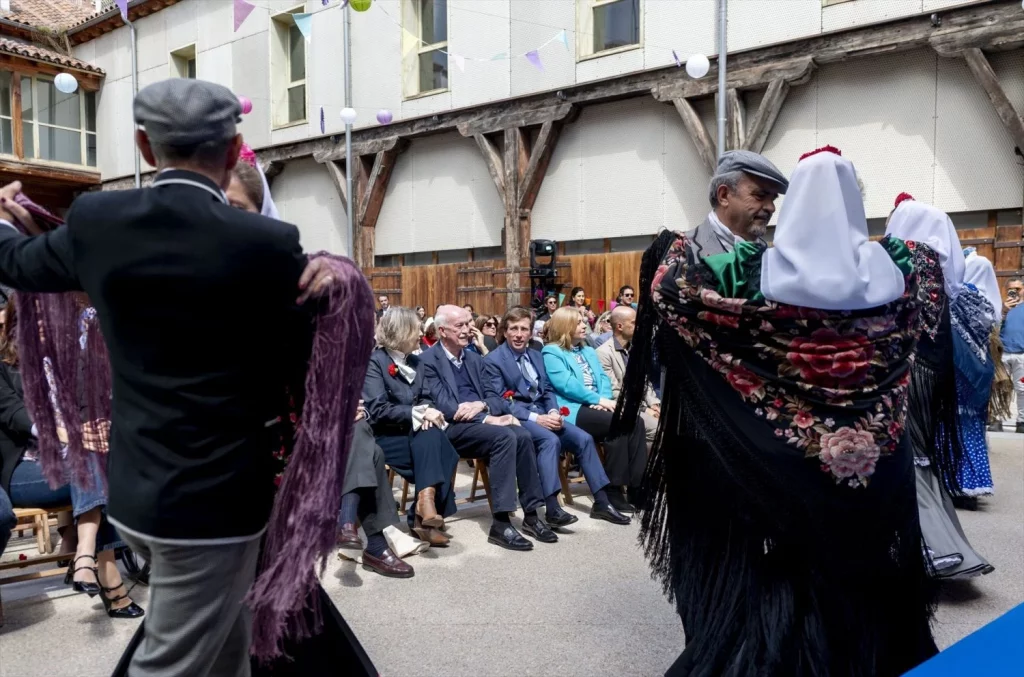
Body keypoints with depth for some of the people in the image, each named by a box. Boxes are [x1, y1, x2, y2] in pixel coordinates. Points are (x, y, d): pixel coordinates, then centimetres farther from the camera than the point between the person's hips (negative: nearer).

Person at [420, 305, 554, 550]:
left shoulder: (474, 358, 18)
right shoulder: (428, 361, -4)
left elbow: (495, 397, 12)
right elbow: (444, 406, -15)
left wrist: (481, 405, -13)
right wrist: (489, 418, -21)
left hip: (482, 421, 6)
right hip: (453, 428, -6)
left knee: (523, 436, -22)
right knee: (505, 436, -31)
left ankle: (531, 514, -14)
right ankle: (501, 523, -30)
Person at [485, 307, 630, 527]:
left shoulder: (536, 356, 18)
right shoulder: (494, 360, -6)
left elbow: (547, 390, 16)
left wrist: (553, 412, -7)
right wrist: (536, 418, -21)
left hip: (542, 414, 7)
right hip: (516, 418, -7)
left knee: (583, 438, -10)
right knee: (550, 440, -33)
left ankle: (601, 503, -3)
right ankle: (552, 509, -35)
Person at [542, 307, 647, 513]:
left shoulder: (589, 351, 26)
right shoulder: (551, 352, 2)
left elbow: (603, 379, 13)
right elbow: (566, 385, -12)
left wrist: (604, 399, -9)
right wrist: (598, 400, -15)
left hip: (596, 407, 7)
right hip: (573, 410, -7)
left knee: (635, 421, -21)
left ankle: (638, 487, -19)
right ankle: (613, 490, -22)